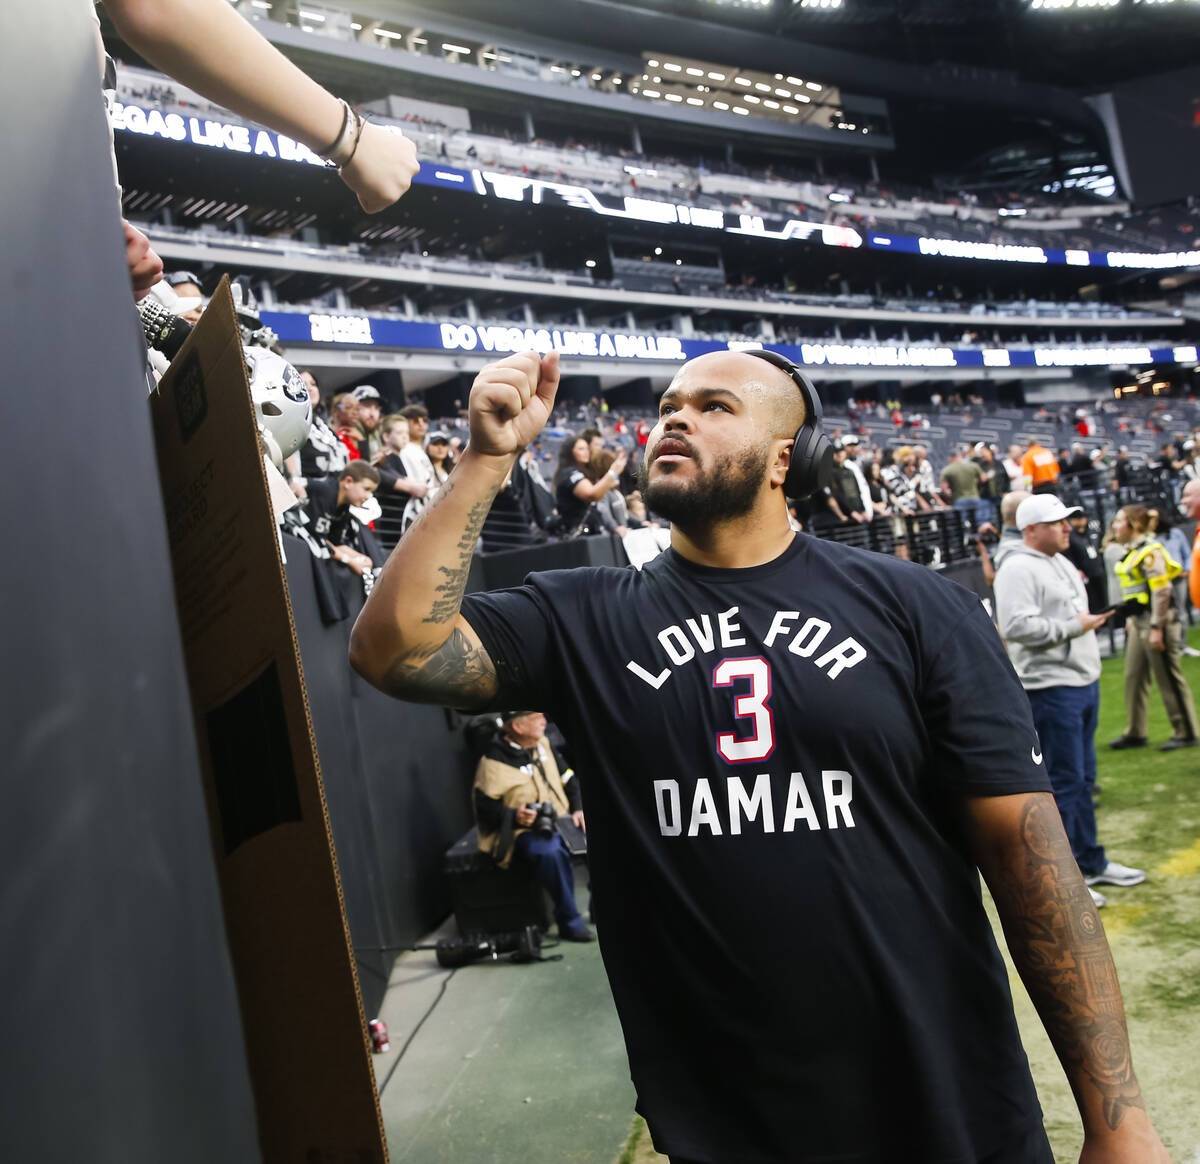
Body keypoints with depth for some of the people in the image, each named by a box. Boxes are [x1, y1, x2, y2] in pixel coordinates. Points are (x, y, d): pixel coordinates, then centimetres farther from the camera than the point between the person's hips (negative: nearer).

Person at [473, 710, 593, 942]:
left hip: (560, 822, 7)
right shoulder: (493, 762, -11)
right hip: (522, 833, -7)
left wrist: (578, 809, 6)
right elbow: (484, 809, -12)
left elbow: (569, 779, 20)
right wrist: (515, 817, -27)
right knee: (550, 851, -39)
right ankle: (570, 923, -26)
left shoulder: (543, 745, 11)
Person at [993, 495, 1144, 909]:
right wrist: (1073, 626, -21)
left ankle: (1090, 862, 29)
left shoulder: (1061, 562, 17)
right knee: (1062, 782, -5)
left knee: (1083, 778, 17)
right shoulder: (1018, 569, -15)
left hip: (1084, 682, 10)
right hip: (1050, 688, -10)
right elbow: (1016, 626, -27)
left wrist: (1090, 618, 15)